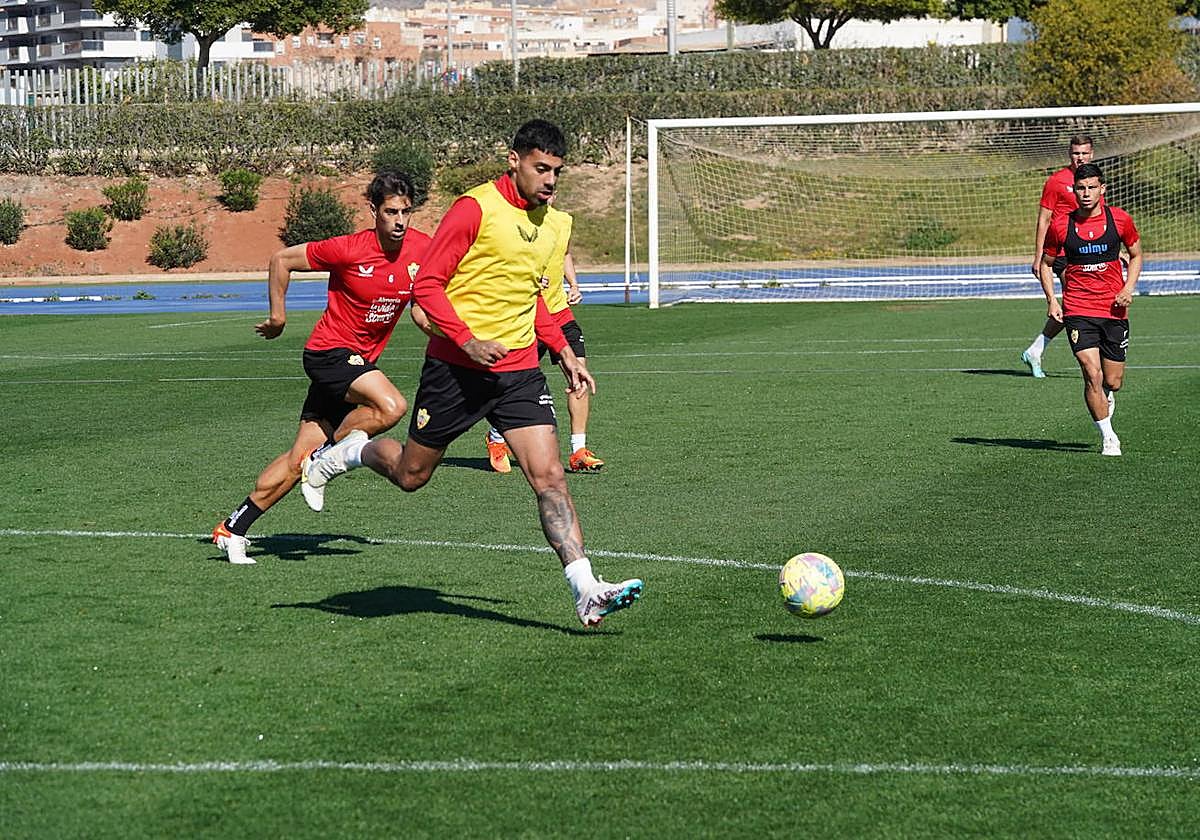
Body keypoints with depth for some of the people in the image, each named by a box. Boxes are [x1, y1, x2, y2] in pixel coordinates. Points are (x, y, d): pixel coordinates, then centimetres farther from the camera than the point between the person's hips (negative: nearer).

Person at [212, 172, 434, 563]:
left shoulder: (422, 249, -4)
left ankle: (233, 528, 14)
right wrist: (278, 314, -2)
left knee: (300, 456, 4)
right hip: (329, 351, -5)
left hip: (360, 361, 5)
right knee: (391, 406, -29)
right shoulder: (349, 249, -18)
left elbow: (420, 310, 12)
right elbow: (281, 259, -6)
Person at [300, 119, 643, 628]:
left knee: (549, 478, -8)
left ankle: (586, 592, -13)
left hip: (520, 371, 5)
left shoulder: (549, 224, 11)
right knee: (411, 475, 9)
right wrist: (467, 340, -23)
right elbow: (426, 284, -13)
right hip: (456, 369, -5)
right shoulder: (476, 209, -12)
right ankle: (348, 453, 40)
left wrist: (563, 350, 16)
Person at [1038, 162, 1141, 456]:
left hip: (1114, 310, 1)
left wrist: (1128, 289, -2)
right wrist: (1051, 299, -1)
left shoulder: (1119, 219, -1)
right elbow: (1046, 263, 12)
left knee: (1113, 383, 6)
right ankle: (1108, 437, -2)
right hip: (1077, 310, -1)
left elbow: (1136, 255, 14)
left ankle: (1106, 401, 43)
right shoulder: (1060, 225, -2)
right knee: (1092, 375, -16)